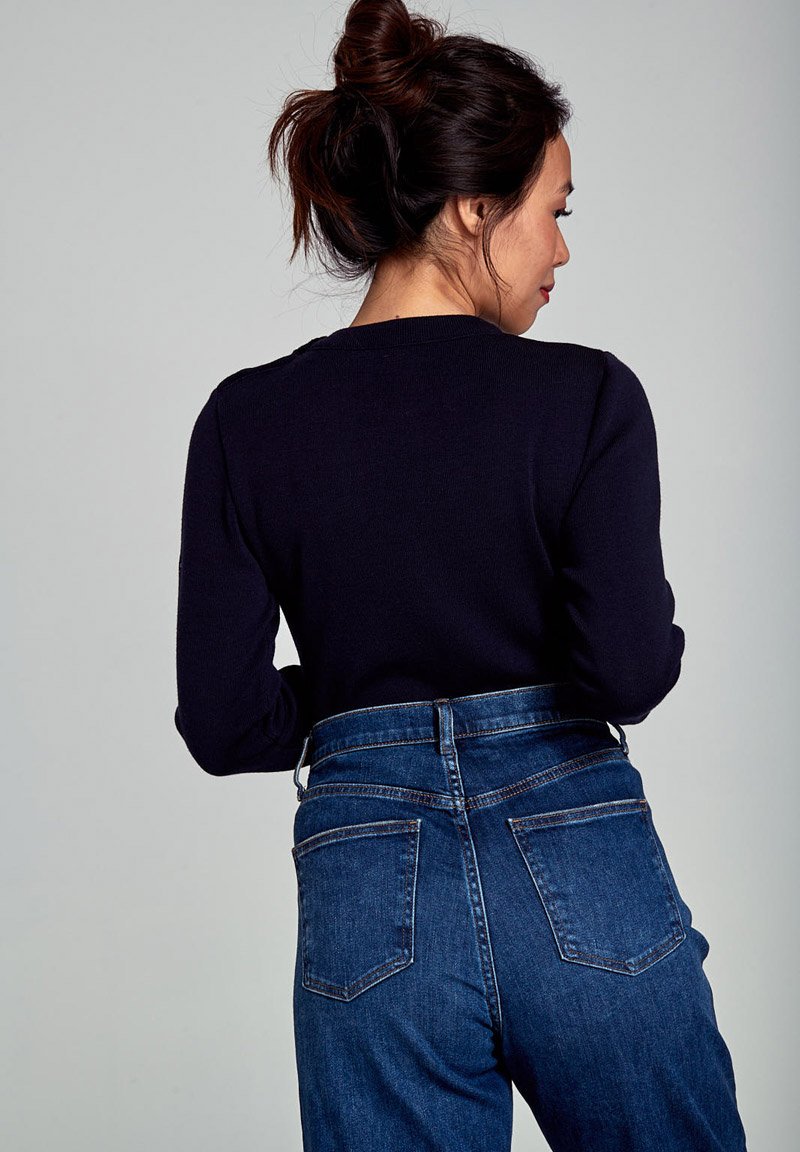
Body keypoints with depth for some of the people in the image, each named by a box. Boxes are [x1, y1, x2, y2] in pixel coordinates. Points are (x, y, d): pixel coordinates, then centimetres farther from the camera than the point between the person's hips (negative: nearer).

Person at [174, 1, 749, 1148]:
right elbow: (628, 669, -17)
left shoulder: (247, 420, -2)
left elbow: (224, 720, -4)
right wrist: (594, 658, 4)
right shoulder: (586, 395, -9)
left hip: (369, 900, 2)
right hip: (587, 887, -1)